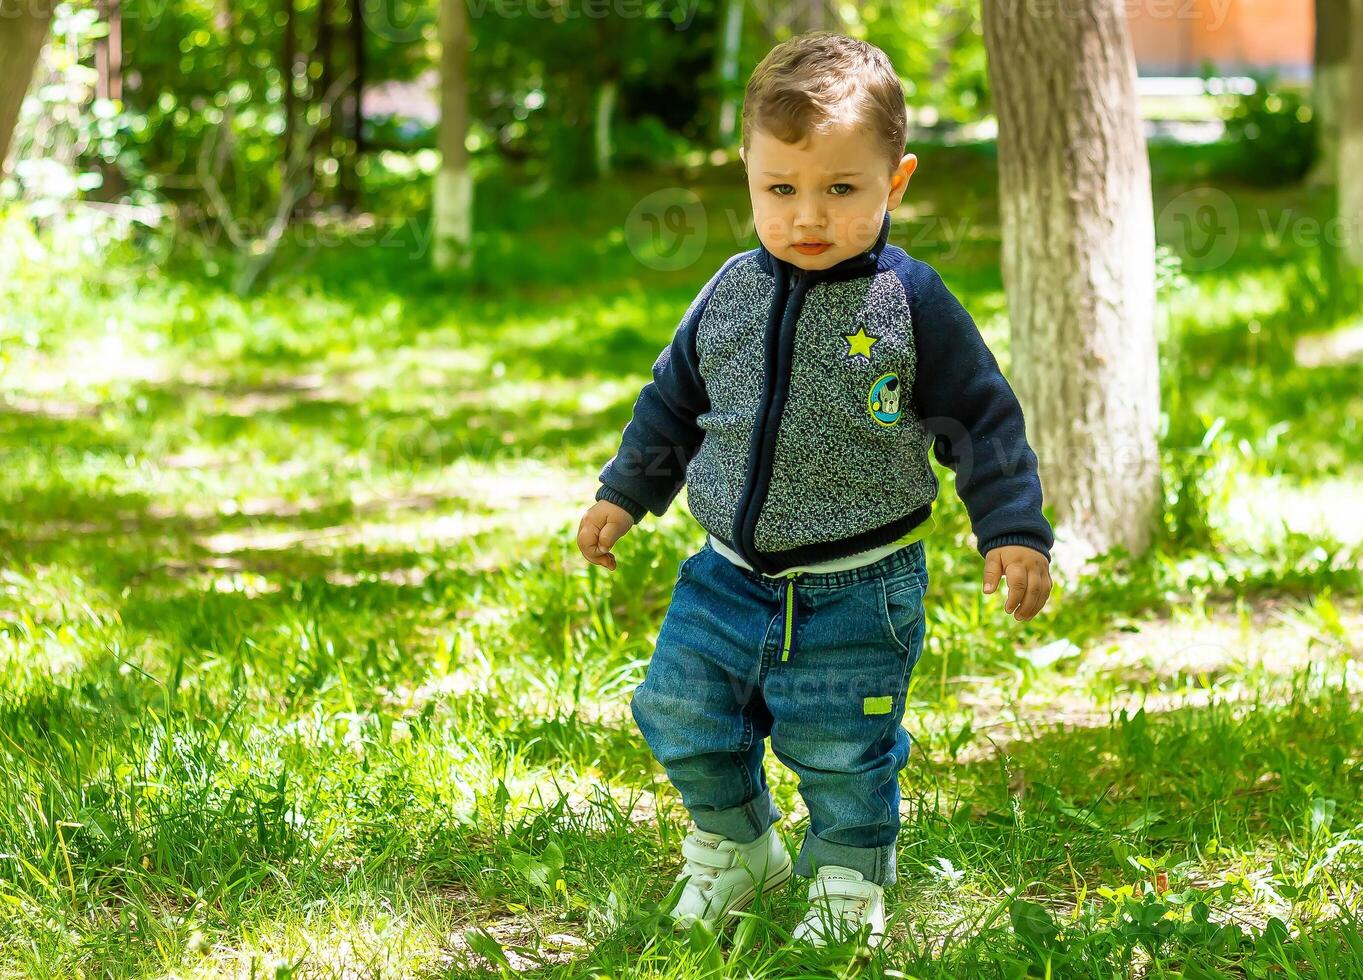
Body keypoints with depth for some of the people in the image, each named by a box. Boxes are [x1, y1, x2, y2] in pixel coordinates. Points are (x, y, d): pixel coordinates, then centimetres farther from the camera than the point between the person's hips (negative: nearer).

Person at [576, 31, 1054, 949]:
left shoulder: (910, 303, -12)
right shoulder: (732, 294, 0)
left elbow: (981, 417, -7)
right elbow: (675, 398, 15)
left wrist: (1015, 531, -12)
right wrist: (625, 495, 15)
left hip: (856, 592, -4)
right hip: (731, 574, 4)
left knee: (841, 751, 3)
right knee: (679, 712, 6)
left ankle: (850, 883, 28)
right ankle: (734, 849, 31)